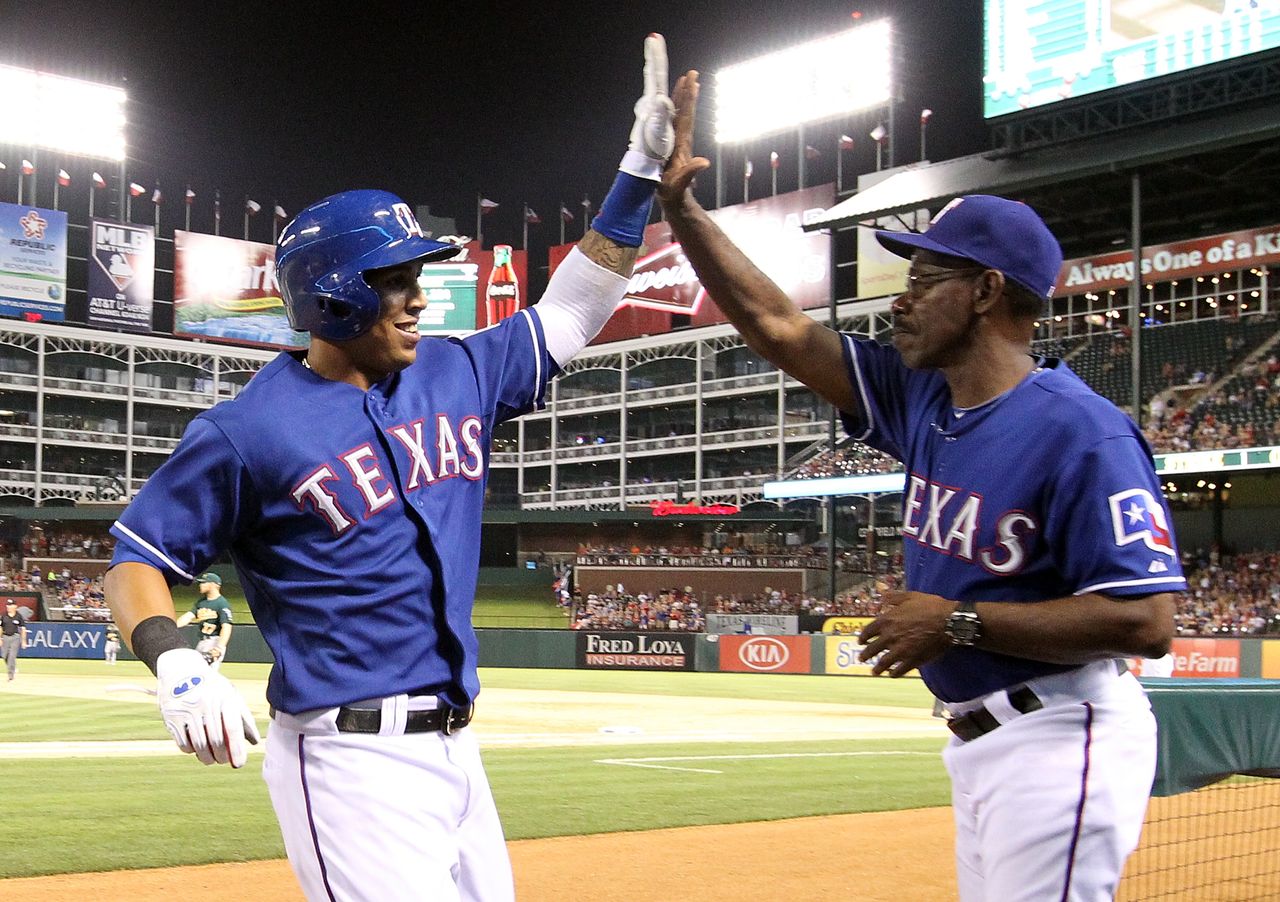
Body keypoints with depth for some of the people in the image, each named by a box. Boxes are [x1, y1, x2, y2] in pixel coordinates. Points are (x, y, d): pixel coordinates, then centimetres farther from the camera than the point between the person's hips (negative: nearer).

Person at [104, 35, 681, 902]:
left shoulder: (455, 374, 9)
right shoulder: (250, 430, -9)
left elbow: (568, 316, 18)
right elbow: (137, 556, -3)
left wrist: (641, 172, 13)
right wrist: (173, 660, -22)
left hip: (453, 752, 7)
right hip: (349, 762, -7)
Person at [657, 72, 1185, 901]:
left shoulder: (1081, 433, -18)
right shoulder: (921, 399, 7)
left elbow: (1147, 622, -24)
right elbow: (777, 329, 12)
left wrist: (959, 622, -21)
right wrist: (679, 203, 7)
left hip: (1059, 739, -9)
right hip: (980, 741, 9)